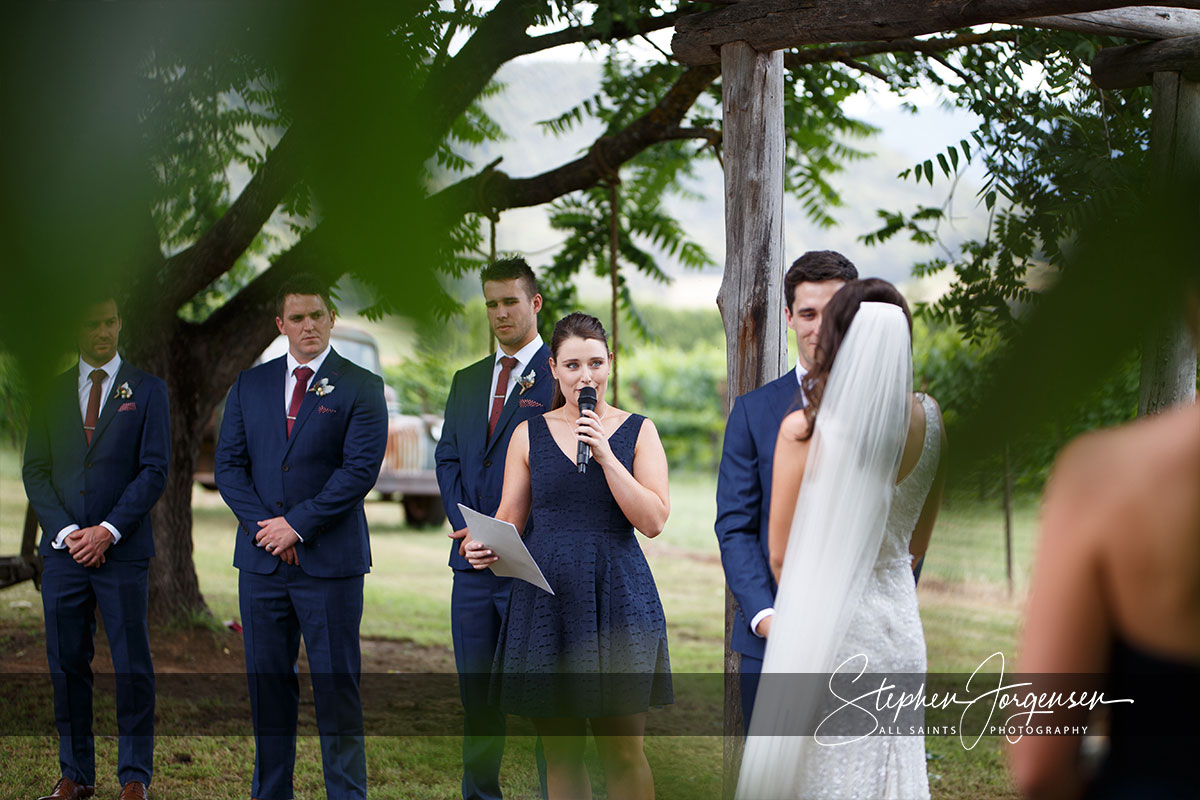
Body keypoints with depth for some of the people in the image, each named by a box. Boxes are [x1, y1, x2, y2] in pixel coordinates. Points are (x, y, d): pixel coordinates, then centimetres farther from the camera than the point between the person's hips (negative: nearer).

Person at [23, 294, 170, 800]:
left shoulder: (147, 390, 4)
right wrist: (66, 531, -6)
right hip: (63, 550, 2)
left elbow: (154, 470, -2)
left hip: (123, 550, -2)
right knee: (67, 664, 4)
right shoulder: (51, 393, 11)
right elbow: (35, 470, 8)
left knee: (132, 667, -3)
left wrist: (108, 530, -11)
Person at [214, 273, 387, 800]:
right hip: (261, 559, 4)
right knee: (267, 683, 7)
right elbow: (229, 464, 7)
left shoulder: (360, 388, 1)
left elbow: (361, 469, -8)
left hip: (329, 559, -3)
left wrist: (298, 524, -13)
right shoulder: (249, 386, 12)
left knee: (337, 687, -2)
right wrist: (264, 526, -7)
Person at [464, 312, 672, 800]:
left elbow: (653, 521, -5)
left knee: (623, 751, 0)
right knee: (560, 752, 5)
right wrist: (484, 547, -12)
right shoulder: (529, 434, 8)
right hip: (547, 597, 2)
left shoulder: (637, 431, 4)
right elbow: (510, 520, 10)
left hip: (618, 597, -1)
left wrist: (605, 454, -12)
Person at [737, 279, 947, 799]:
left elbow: (780, 554, -7)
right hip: (898, 617, 4)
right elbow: (918, 546, 10)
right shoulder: (931, 421, -2)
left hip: (823, 621, -4)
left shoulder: (804, 431, -15)